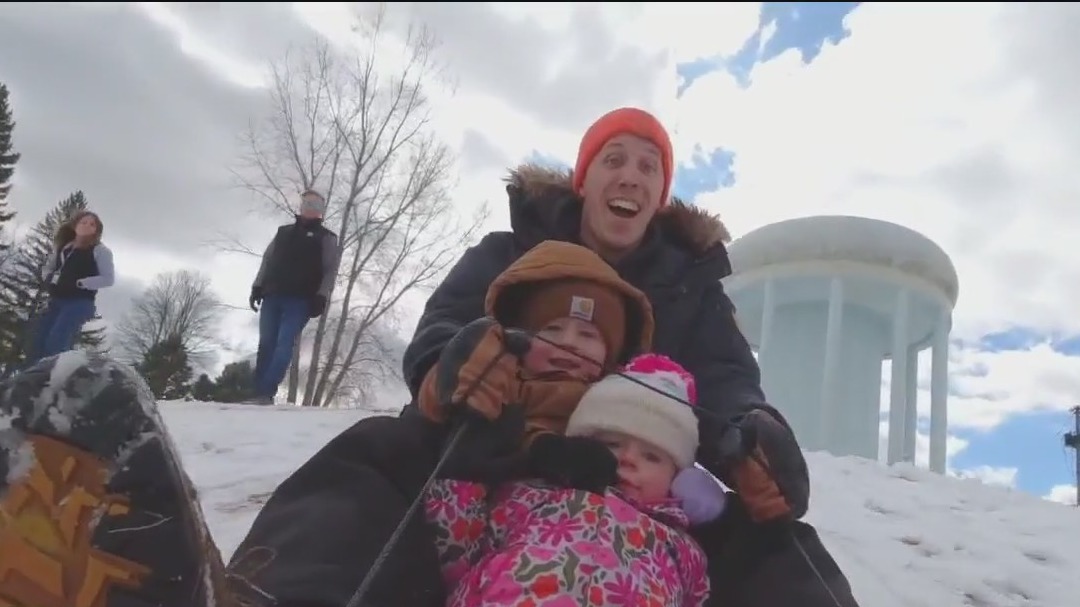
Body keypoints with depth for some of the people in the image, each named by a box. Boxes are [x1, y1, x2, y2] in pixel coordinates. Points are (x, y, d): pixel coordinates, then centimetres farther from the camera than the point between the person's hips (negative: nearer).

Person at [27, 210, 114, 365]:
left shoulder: (100, 250, 1)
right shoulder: (63, 247, 18)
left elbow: (108, 279, -7)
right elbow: (46, 268, 27)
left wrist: (80, 283, -16)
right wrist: (49, 278, 3)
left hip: (80, 303, -6)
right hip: (56, 301, 6)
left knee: (55, 345, -21)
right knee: (37, 344, -3)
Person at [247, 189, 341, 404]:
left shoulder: (326, 238, 9)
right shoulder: (283, 232, 21)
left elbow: (331, 270, 0)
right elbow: (267, 261, 20)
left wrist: (321, 297, -13)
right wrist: (257, 286, 7)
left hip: (300, 300, -4)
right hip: (272, 296, 4)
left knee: (284, 345, -14)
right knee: (266, 344, -1)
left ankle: (265, 394, -17)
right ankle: (259, 393, 0)